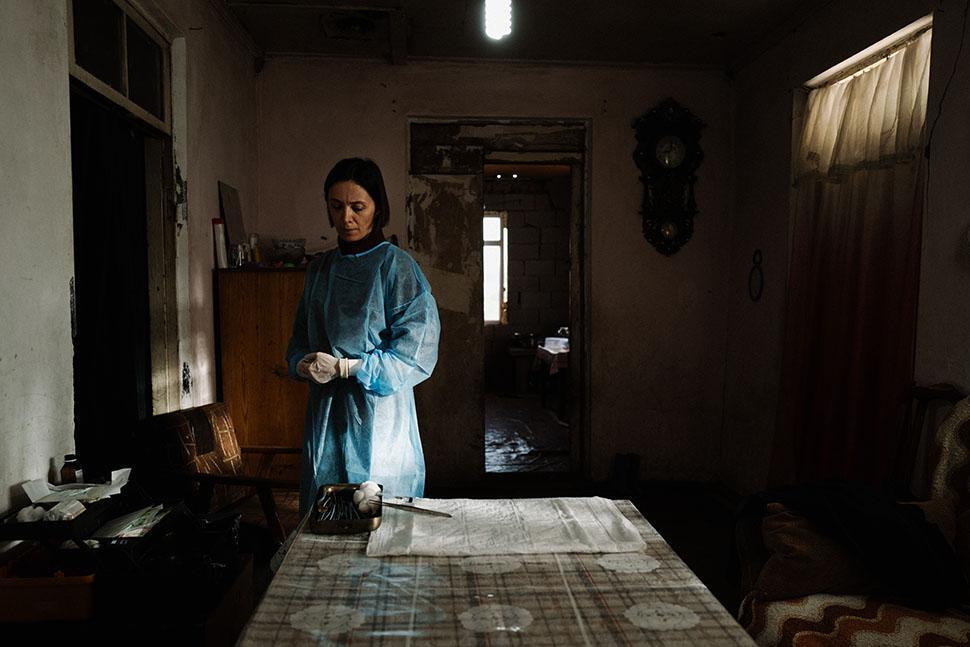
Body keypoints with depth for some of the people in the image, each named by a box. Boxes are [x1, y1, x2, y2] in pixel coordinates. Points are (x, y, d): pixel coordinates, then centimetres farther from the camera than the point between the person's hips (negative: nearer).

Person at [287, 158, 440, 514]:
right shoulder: (320, 268, 11)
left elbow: (416, 349, -15)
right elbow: (301, 337, 17)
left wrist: (346, 367, -18)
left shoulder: (395, 265, -8)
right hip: (325, 408, 5)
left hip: (378, 409, -5)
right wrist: (303, 363, -5)